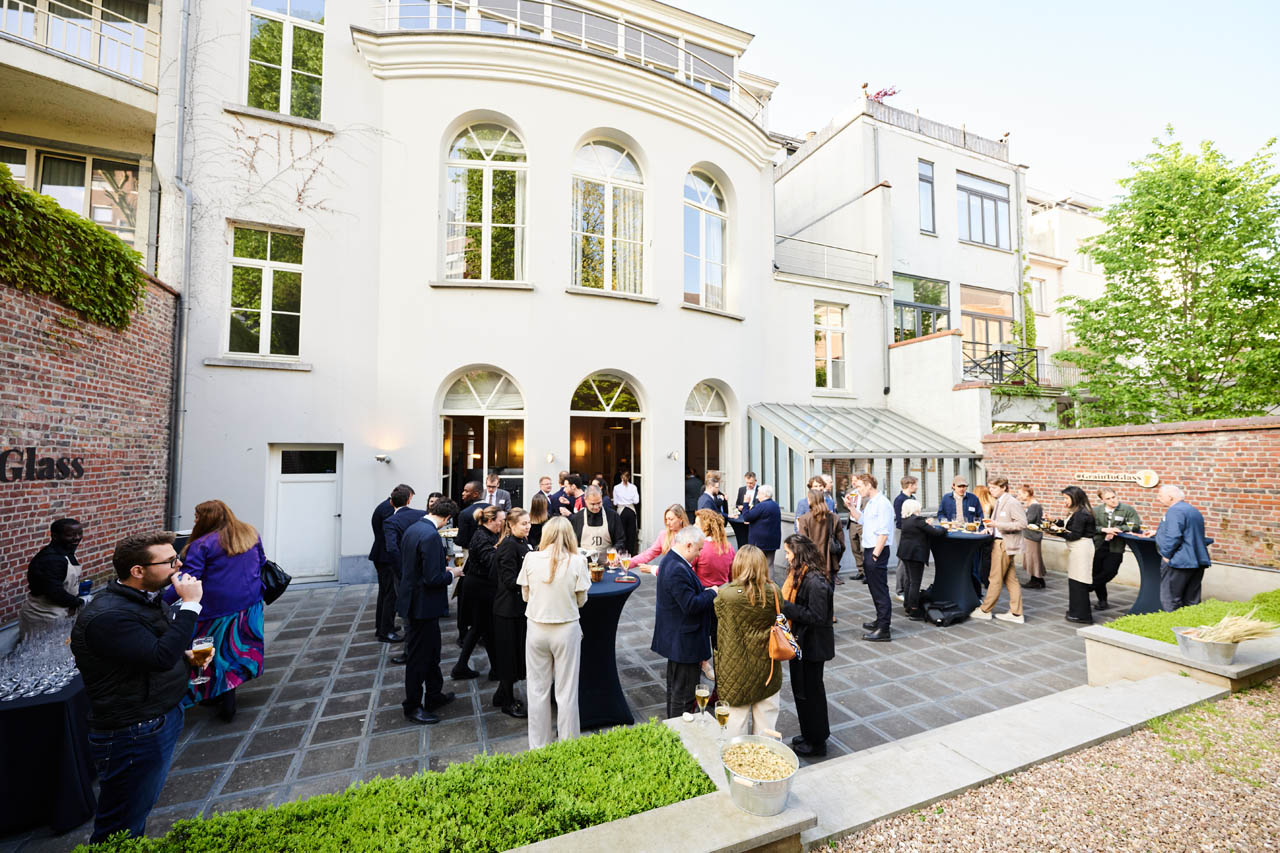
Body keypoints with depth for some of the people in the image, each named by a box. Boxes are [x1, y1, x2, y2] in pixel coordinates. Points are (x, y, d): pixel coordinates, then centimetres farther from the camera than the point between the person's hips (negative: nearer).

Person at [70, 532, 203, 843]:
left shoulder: (147, 598, 3)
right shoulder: (107, 616, -27)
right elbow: (162, 657, -35)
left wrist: (189, 654, -1)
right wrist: (190, 604, -31)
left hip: (166, 717, 9)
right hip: (134, 734, -9)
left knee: (143, 805, 28)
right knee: (121, 828, 11)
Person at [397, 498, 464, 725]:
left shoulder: (413, 529, 4)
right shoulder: (431, 536, -26)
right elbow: (433, 579, -27)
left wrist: (442, 568, 13)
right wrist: (451, 574, -9)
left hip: (413, 601, 10)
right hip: (423, 606, -10)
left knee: (431, 651, 23)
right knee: (418, 657, 8)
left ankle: (434, 695, 38)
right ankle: (412, 707, 25)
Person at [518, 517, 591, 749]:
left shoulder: (531, 559, -8)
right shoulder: (577, 562, -13)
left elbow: (525, 596, 3)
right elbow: (581, 600, -3)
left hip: (536, 629, 2)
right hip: (566, 630, -2)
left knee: (538, 690, 16)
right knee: (566, 692, 11)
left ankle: (538, 748, 30)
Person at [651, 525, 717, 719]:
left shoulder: (671, 560, 6)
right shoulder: (677, 570, -28)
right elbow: (691, 605, -29)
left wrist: (705, 594, 2)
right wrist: (711, 593, -15)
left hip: (674, 639, 11)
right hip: (684, 642, -11)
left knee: (674, 687, 25)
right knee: (683, 693, 4)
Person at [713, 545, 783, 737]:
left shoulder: (725, 595, -21)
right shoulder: (773, 592, -13)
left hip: (736, 670, -2)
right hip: (767, 670, 3)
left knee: (736, 716, 15)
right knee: (766, 715, 21)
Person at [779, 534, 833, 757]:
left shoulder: (815, 581, -26)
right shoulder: (799, 573, 3)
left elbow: (817, 616, -28)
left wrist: (786, 607, -26)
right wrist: (783, 603, -5)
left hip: (812, 645, -9)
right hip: (801, 642, 9)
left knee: (810, 691, 8)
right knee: (802, 689, 21)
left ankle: (816, 743, 27)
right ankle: (810, 734, 40)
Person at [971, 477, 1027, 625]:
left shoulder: (1012, 503, -15)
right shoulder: (998, 502, 12)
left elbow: (1022, 523, -21)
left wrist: (998, 524, -24)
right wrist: (991, 525, 6)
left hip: (1004, 545, -9)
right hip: (998, 542, 9)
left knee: (995, 578, 1)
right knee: (1011, 579, 13)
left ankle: (985, 610, 11)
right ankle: (1016, 613, 20)